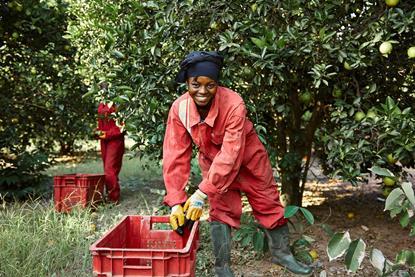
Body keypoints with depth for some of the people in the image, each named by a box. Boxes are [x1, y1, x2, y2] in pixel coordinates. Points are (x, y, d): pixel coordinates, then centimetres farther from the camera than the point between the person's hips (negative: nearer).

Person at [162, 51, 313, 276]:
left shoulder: (234, 104, -36)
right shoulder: (179, 109, -25)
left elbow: (230, 153, -38)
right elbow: (176, 156, -25)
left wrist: (203, 192, -41)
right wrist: (176, 201, -31)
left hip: (247, 157, -1)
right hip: (212, 160, 2)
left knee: (268, 203, 11)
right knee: (221, 209, 0)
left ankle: (281, 253, 31)